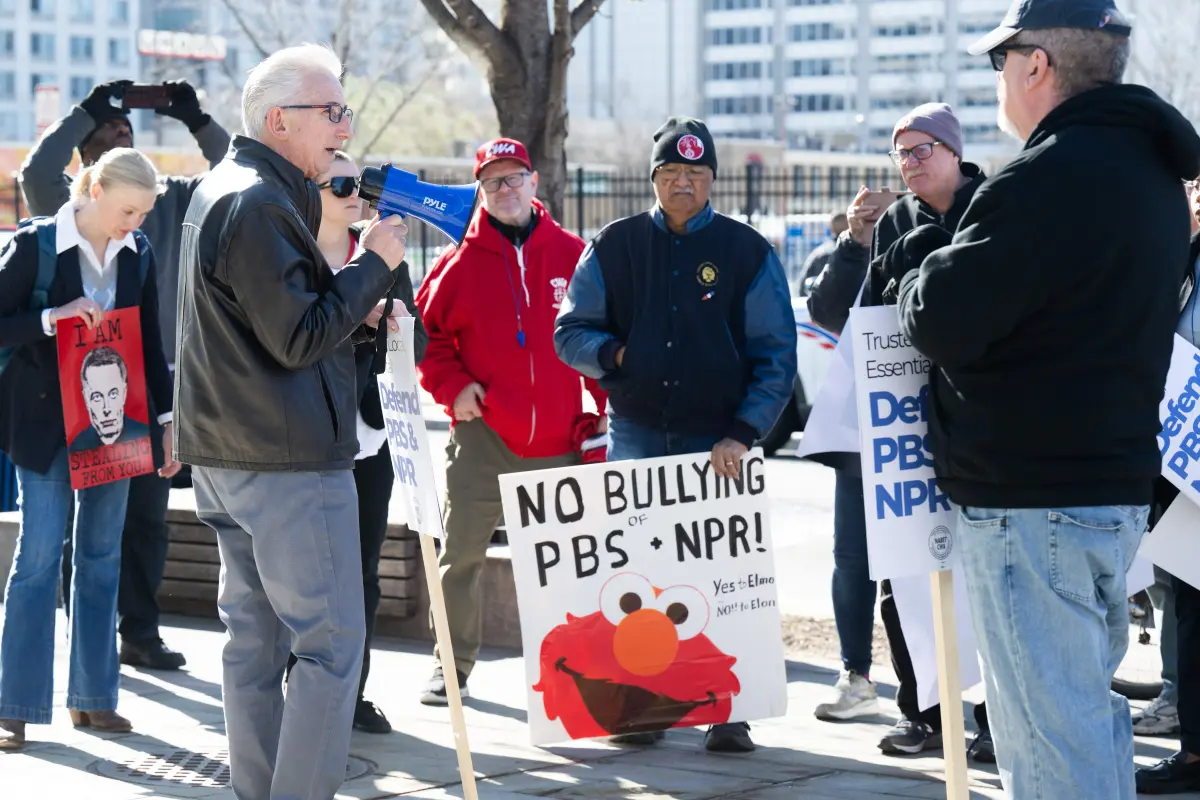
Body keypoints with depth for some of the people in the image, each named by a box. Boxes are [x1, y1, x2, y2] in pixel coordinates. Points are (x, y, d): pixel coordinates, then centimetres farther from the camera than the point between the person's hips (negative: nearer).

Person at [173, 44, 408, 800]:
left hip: (229, 455, 10)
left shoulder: (218, 192, 17)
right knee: (332, 642, -6)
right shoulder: (260, 204, -16)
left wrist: (357, 310, 9)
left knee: (254, 638, 12)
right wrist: (375, 264, -10)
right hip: (291, 460, -10)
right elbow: (298, 337, -18)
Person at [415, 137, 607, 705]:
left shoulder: (573, 255, 4)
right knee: (461, 557, 1)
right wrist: (452, 386, -6)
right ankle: (453, 667, 12)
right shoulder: (462, 263, 3)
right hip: (482, 438, 0)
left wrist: (605, 407, 4)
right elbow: (427, 333, 8)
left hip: (559, 440, 1)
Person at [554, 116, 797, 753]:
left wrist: (743, 432, -11)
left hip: (717, 442, -2)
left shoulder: (748, 252, 2)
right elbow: (570, 332, 9)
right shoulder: (614, 247, 7)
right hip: (635, 436, 2)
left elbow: (776, 354, -1)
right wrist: (615, 354, -13)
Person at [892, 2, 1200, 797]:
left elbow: (942, 320, -19)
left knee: (1049, 729, -7)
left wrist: (924, 256, 1)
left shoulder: (1052, 176, -19)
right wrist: (953, 262, 11)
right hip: (1118, 479, 10)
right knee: (1085, 702, 20)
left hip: (1033, 501, -10)